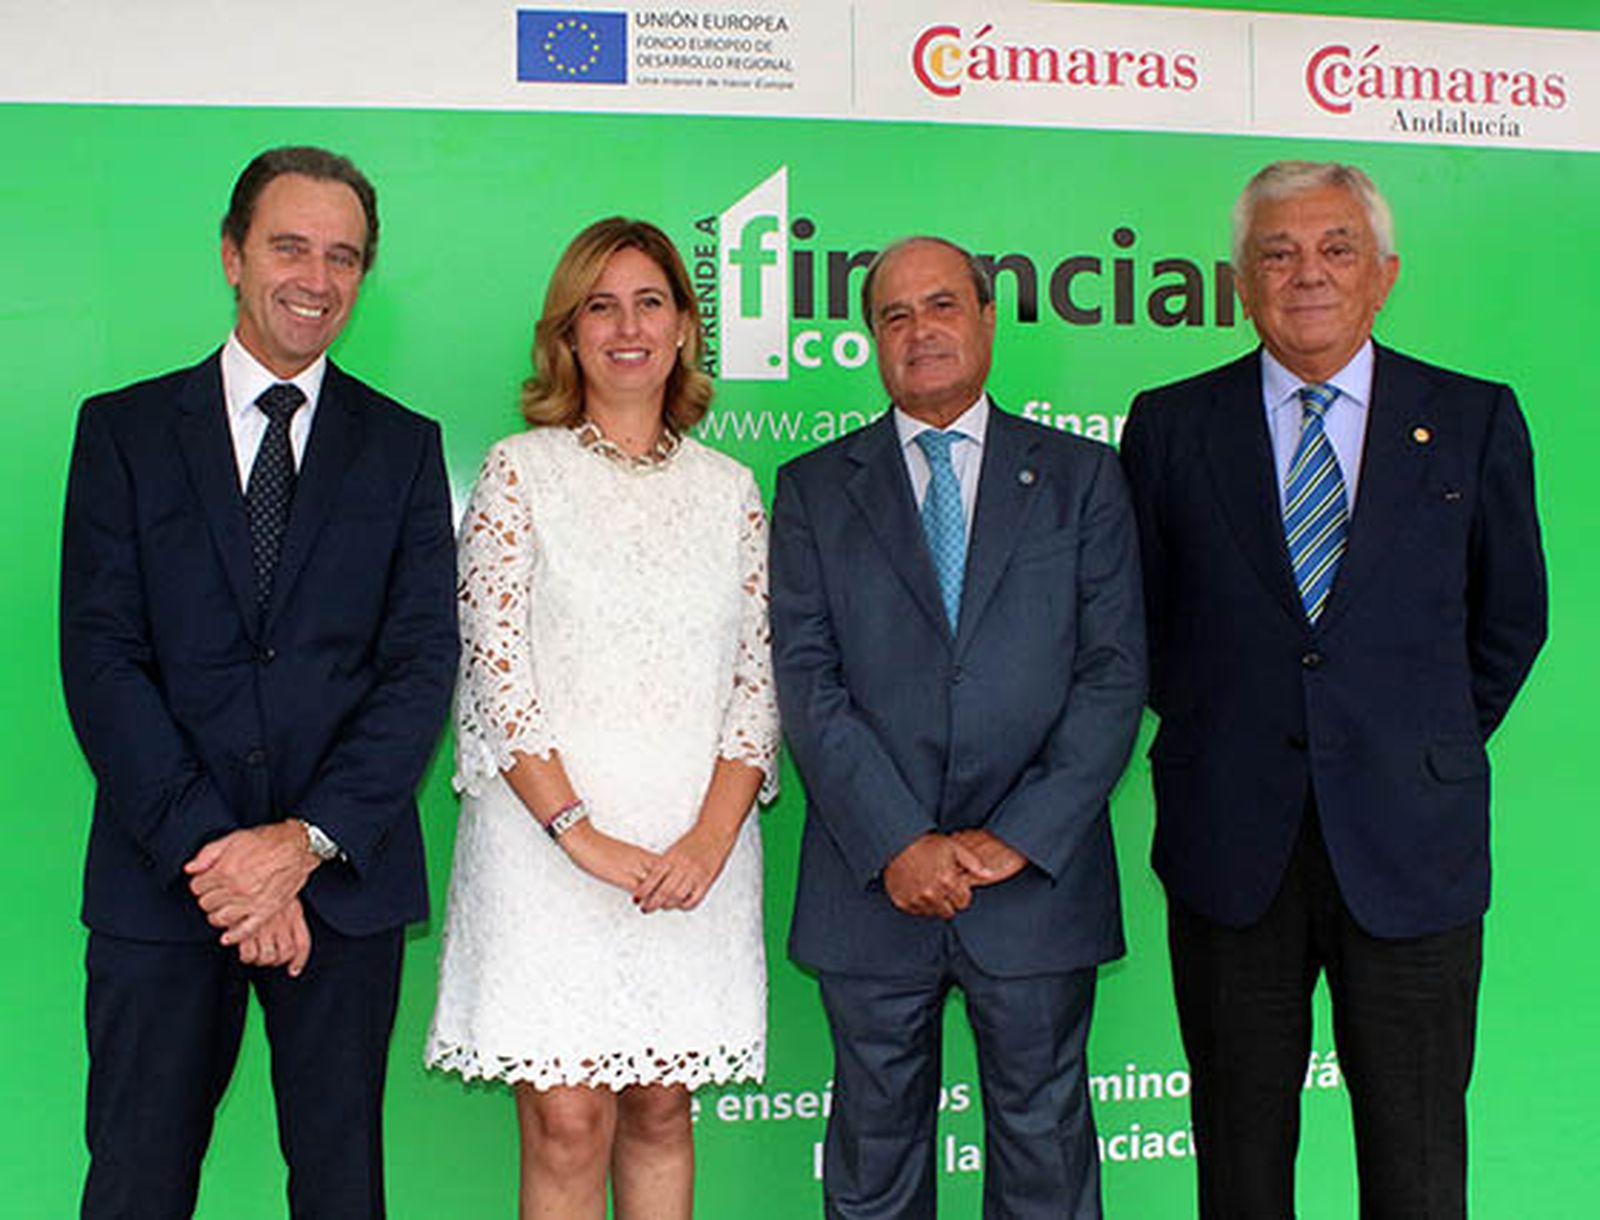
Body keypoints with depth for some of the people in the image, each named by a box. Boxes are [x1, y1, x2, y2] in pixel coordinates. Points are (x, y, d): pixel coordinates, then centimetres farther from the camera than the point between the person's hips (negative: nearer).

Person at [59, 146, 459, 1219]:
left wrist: (305, 840, -13)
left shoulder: (404, 447, 7)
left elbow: (423, 664, -2)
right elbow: (100, 659, -3)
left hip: (344, 880, 1)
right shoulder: (125, 430, 6)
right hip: (161, 880, 0)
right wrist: (210, 849, -13)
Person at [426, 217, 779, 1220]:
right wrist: (581, 834, -13)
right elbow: (496, 670, -5)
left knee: (661, 1108, 10)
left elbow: (757, 679, 7)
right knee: (567, 1122, -1)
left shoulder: (730, 490, 10)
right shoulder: (520, 472, 2)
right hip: (548, 842, -2)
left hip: (696, 849, 3)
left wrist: (711, 836, -8)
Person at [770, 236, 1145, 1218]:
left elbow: (1114, 675, -1)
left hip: (1038, 881, 0)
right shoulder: (815, 489, 7)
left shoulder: (1081, 477, 7)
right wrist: (897, 844, -13)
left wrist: (1019, 839, -11)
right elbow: (806, 682, -2)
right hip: (873, 884, 1)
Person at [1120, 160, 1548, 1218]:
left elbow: (1510, 619, 12)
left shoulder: (1475, 421, 3)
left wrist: (1433, 748, 10)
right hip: (1231, 847, 1)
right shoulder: (1171, 426, 4)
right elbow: (1143, 621, 12)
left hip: (1409, 844, 0)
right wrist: (1215, 735, 7)